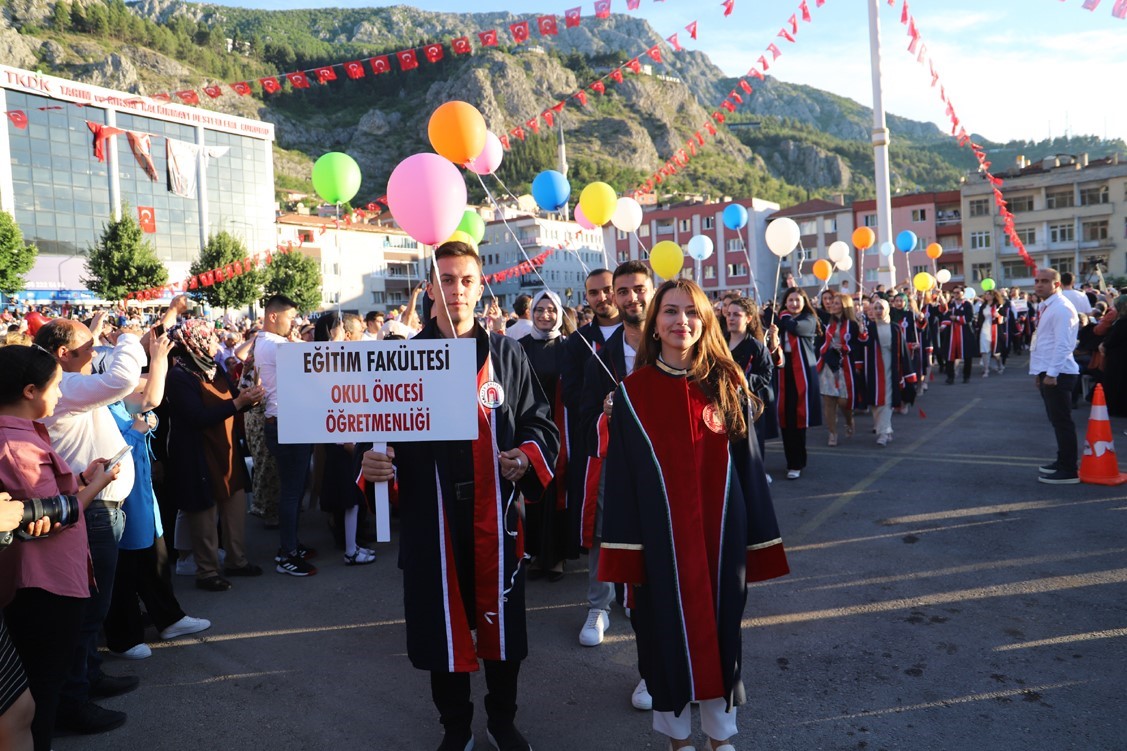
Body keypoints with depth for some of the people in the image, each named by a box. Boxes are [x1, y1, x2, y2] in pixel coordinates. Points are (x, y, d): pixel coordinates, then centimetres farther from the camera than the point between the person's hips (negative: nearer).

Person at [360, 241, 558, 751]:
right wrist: (375, 462, -19)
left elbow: (539, 421, 9)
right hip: (431, 517, -1)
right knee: (443, 625, 10)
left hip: (496, 514, 1)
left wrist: (527, 453, -11)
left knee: (501, 620, 12)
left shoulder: (507, 355, 5)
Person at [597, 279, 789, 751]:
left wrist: (758, 541, 1)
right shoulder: (632, 393, -4)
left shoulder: (728, 385, 0)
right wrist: (625, 551, -7)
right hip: (661, 537, -1)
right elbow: (621, 475, -4)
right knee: (667, 629, 10)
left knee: (721, 627, 13)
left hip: (720, 534, 2)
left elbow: (748, 465, 2)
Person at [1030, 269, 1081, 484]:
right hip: (1047, 372, 10)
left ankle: (1068, 471, 1)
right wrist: (1041, 373, 18)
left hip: (1057, 374, -10)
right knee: (1057, 421, 18)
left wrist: (1052, 373, -22)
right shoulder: (1045, 307, 15)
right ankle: (1062, 462, 29)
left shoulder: (1061, 307, -15)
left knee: (1062, 422, -5)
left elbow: (1063, 344, -21)